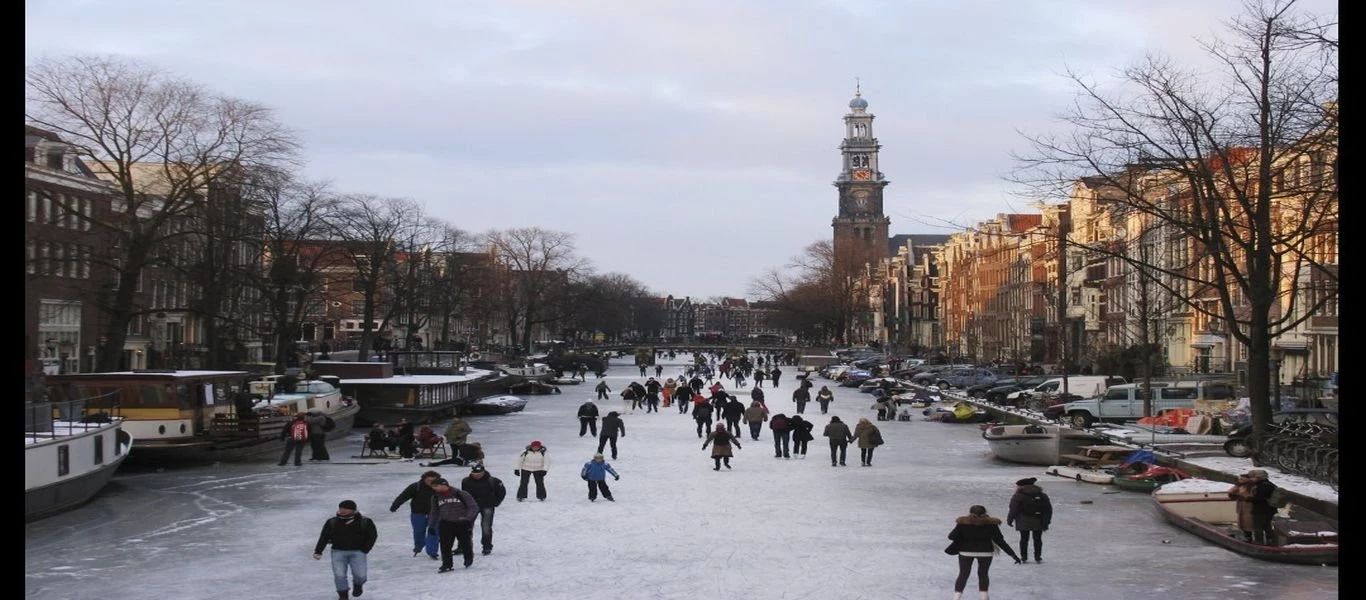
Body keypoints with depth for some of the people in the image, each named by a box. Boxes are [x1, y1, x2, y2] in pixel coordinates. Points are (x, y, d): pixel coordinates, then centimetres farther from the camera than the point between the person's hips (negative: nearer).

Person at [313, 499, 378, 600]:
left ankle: (358, 584, 27)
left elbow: (372, 536, 5)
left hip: (357, 552, -1)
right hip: (338, 551, 1)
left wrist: (364, 550, -2)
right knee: (339, 575, -13)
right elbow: (324, 537, 4)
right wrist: (318, 551, -5)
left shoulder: (365, 522, -2)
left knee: (360, 574, -10)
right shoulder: (332, 522, 1)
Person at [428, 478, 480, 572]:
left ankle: (469, 560, 33)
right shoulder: (436, 497, 5)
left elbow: (474, 507, -10)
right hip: (446, 524, 3)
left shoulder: (461, 494, -11)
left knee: (465, 543, 7)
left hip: (463, 523, -3)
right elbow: (434, 512, 19)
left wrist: (467, 518, -22)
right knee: (445, 545, -7)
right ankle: (446, 564, 2)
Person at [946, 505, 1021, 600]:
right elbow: (1000, 541, -7)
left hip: (966, 552, 0)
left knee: (963, 574, 9)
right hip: (985, 552, 0)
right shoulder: (991, 524, -6)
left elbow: (952, 537, -8)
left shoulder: (962, 523, -7)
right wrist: (1012, 554, -4)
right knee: (983, 574, 18)